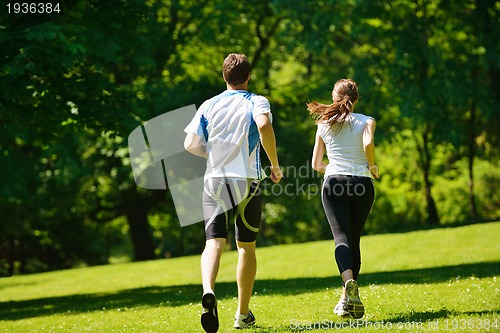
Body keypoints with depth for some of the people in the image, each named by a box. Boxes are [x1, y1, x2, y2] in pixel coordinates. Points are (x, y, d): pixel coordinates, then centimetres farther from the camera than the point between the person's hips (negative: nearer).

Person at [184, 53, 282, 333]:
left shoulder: (209, 105, 10)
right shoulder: (257, 102, 1)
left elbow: (191, 144, 5)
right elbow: (264, 124, -22)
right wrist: (275, 165, -13)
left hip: (214, 181, 1)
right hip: (246, 182, -1)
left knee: (214, 242, -9)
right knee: (247, 246, 13)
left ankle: (208, 292, -40)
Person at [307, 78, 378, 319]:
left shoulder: (324, 125, 11)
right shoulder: (366, 121, 4)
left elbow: (316, 164, 14)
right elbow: (368, 144, -18)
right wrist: (372, 166, -1)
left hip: (333, 182, 0)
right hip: (361, 183, 0)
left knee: (342, 238, -10)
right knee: (354, 240, 12)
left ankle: (349, 282, -38)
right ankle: (347, 298, 13)